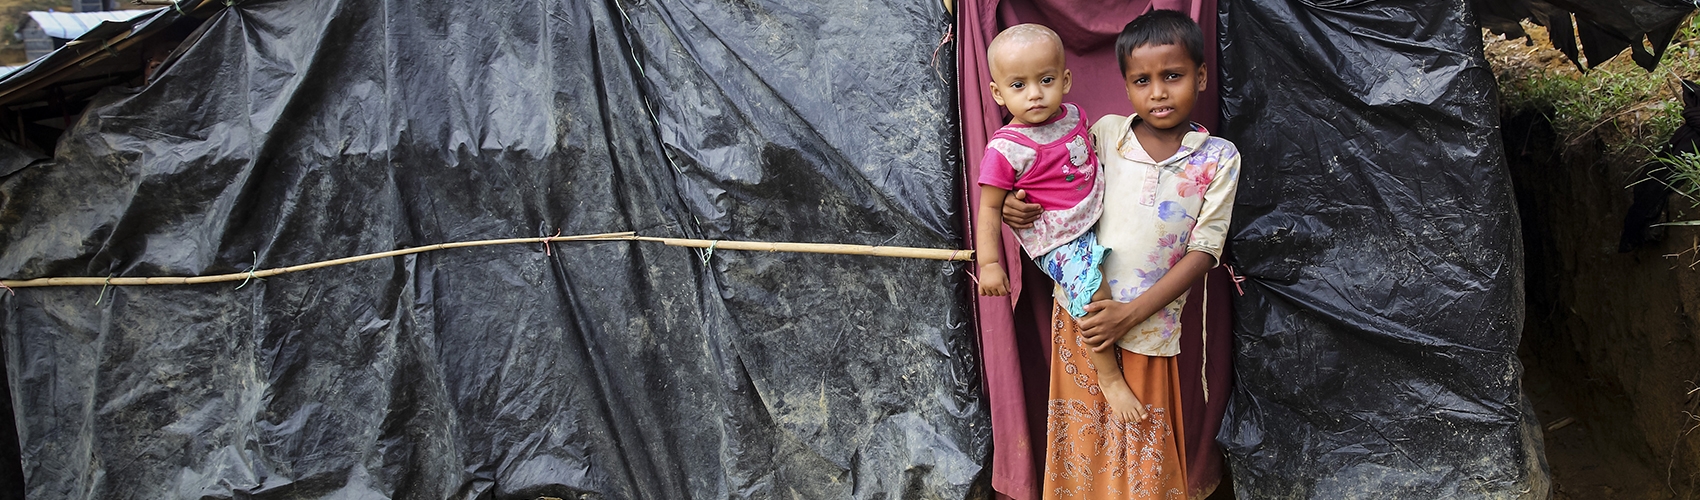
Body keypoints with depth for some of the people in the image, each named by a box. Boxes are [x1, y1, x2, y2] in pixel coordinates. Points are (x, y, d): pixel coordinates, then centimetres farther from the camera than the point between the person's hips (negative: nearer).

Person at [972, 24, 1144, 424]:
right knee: (1095, 296, -20)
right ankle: (1109, 376, -2)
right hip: (1058, 243, -7)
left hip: (1098, 218, 7)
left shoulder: (1074, 116, 0)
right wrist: (989, 263, -16)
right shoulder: (1006, 150, -19)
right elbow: (989, 209, -13)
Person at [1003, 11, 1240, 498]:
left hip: (1147, 330, -2)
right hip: (1080, 315, 2)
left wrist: (1130, 314, -15)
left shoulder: (1217, 159, -5)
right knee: (1082, 442, 13)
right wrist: (1017, 208, -10)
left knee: (1140, 460, 9)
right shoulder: (1105, 133, 0)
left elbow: (1202, 254, -7)